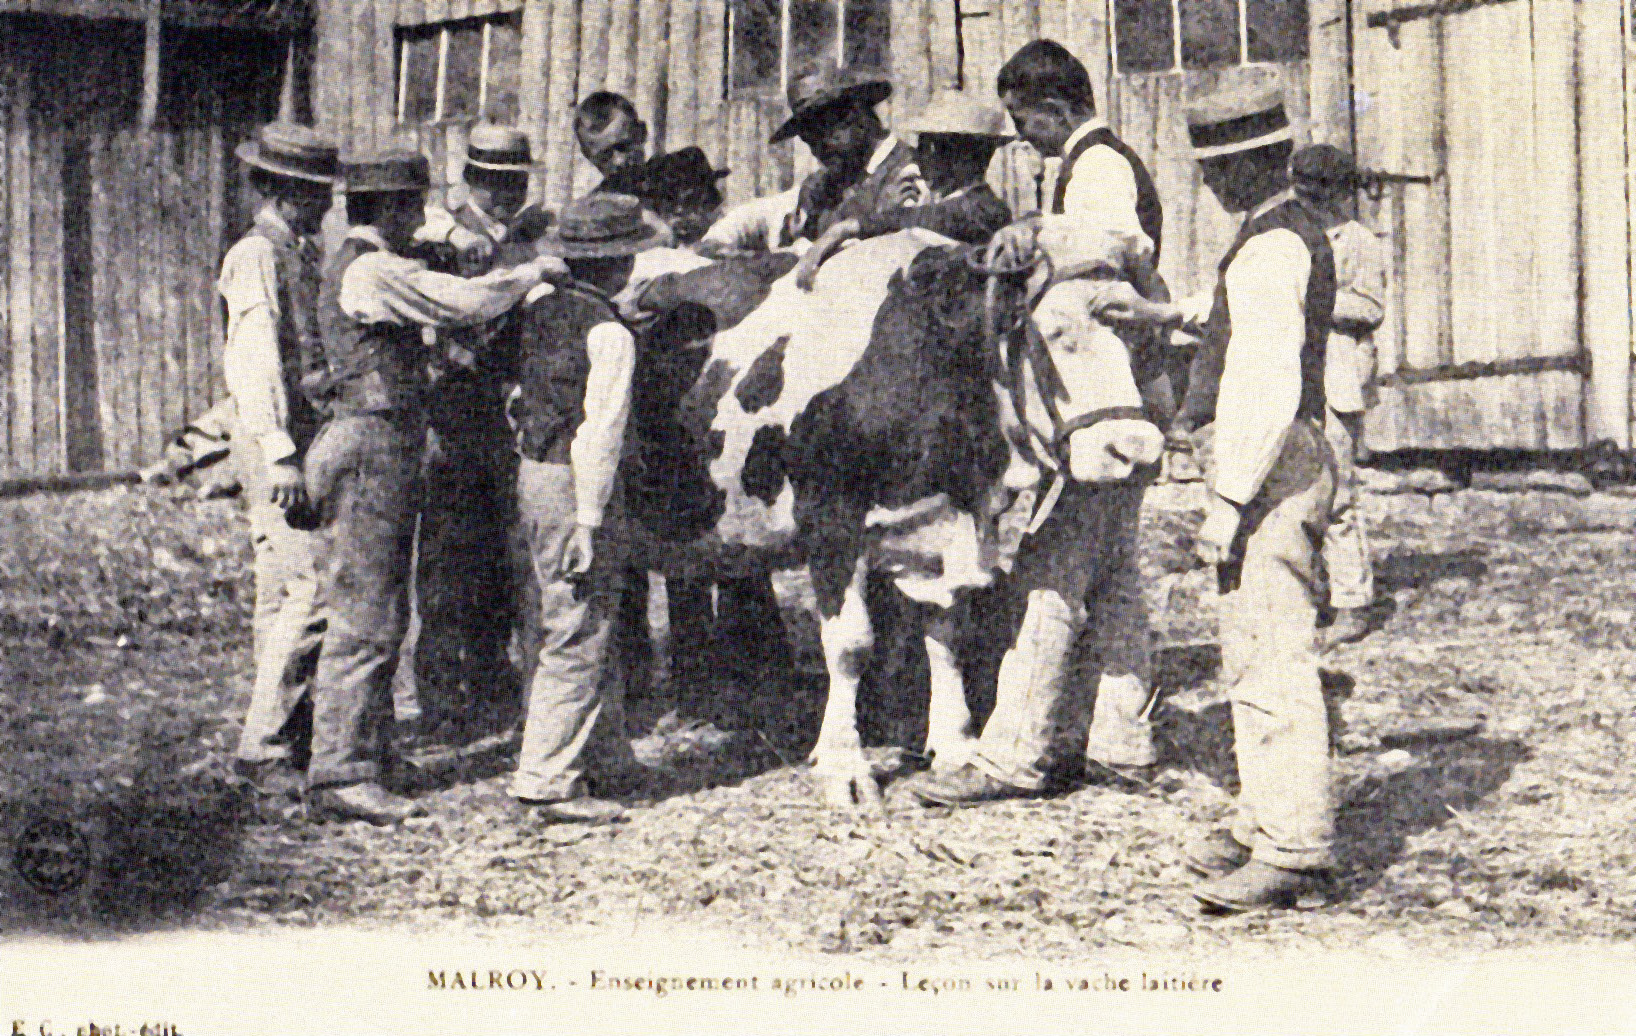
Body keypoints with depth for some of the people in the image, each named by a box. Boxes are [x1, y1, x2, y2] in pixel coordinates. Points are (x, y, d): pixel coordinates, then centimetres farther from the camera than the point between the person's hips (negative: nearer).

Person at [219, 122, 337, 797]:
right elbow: (259, 363, -18)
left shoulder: (302, 254, 19)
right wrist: (281, 453, -23)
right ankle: (264, 747, -8)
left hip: (307, 435, 9)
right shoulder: (256, 257, -10)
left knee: (281, 597, 10)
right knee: (308, 590, -13)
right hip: (275, 442, -9)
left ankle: (286, 741, 14)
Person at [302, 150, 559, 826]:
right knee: (363, 620, -10)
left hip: (386, 458, 11)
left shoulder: (358, 270, 20)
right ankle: (340, 776, -9)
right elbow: (467, 301, -17)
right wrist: (533, 272, -2)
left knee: (384, 618, 14)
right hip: (370, 450, -11)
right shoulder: (371, 272, -13)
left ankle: (370, 759, 21)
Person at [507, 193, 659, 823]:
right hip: (575, 488, -9)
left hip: (533, 473, 9)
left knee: (588, 624, 20)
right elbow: (599, 435, -20)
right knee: (579, 635, -2)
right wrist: (588, 524, -20)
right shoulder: (610, 334, -17)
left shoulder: (540, 306, 5)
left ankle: (604, 751, 31)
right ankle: (548, 779, 0)